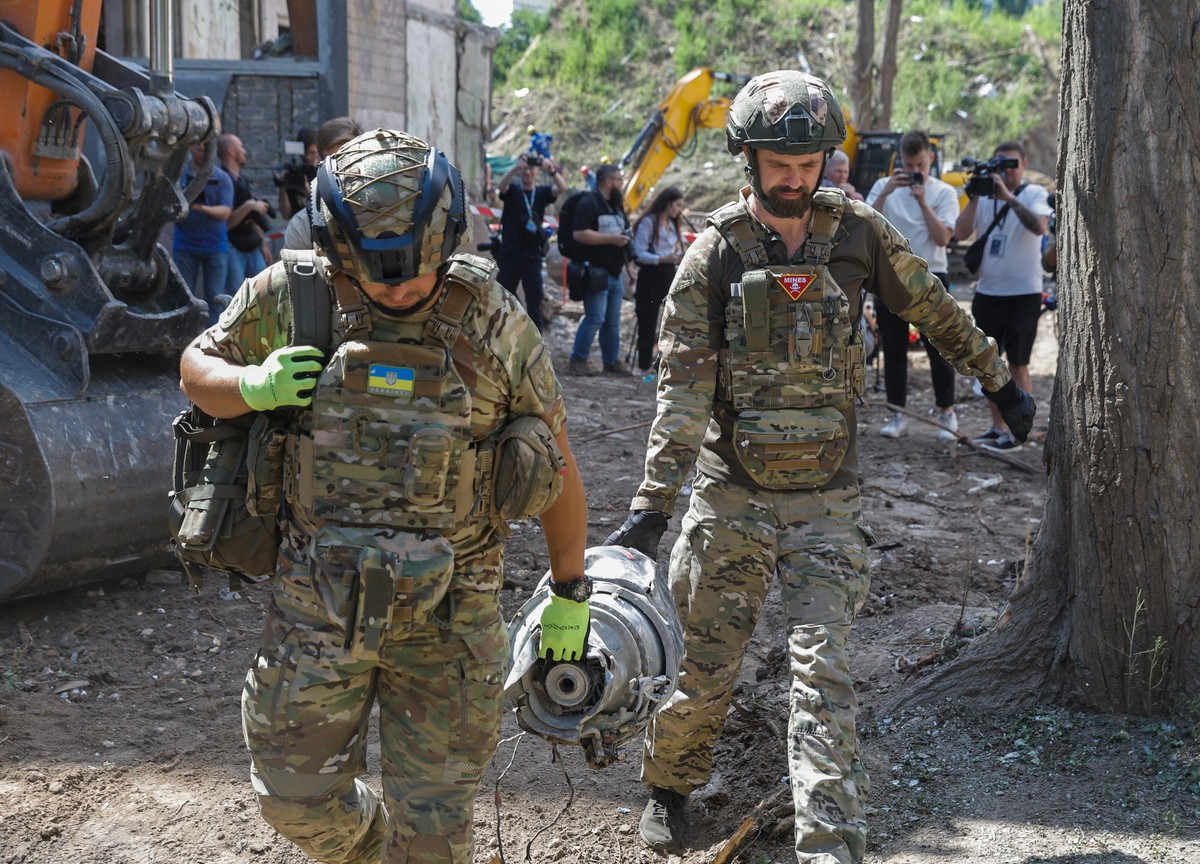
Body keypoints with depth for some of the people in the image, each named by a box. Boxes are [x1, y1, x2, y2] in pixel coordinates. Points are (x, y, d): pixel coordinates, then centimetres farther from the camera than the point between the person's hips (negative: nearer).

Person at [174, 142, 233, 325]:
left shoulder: (222, 178, 1)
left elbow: (225, 212, -8)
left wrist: (203, 208, -25)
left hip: (215, 246, 0)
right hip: (185, 245, 0)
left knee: (215, 298, 0)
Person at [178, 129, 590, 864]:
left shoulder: (492, 321, -8)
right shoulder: (290, 300, -6)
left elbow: (557, 463, 2)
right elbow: (198, 367, 11)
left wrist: (570, 594, 8)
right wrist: (251, 386, -14)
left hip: (450, 611, -2)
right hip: (320, 601, 2)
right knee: (298, 796, 12)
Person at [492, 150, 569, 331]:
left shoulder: (542, 192, 6)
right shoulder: (512, 189, 4)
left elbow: (562, 189, -13)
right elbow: (500, 187, -19)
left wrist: (552, 170, -35)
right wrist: (516, 168, -39)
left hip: (532, 256, 0)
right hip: (509, 255, 0)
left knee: (534, 303, -2)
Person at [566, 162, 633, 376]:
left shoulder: (616, 205, 19)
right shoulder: (589, 203, -10)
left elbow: (624, 231, 35)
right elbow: (579, 234, -21)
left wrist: (627, 238, 14)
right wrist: (611, 239, -20)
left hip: (615, 272, 9)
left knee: (612, 320, 11)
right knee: (595, 318, -12)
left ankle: (612, 361, 17)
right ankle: (577, 360, -5)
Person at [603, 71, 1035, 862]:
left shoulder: (857, 232, -1)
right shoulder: (716, 254, -7)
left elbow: (933, 309, 14)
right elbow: (684, 385, -12)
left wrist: (1000, 382, 21)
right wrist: (651, 506, -19)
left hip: (828, 499, 1)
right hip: (732, 493, -1)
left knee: (823, 675, -8)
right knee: (705, 669, 8)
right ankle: (669, 787, 35)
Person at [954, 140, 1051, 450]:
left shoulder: (1034, 194, -5)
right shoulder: (985, 196, 6)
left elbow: (1039, 226, -25)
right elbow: (961, 233, -5)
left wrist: (1009, 197, -31)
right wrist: (975, 198, -16)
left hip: (1023, 293, -5)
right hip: (987, 291, 5)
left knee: (1018, 364, 0)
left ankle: (1016, 431, 5)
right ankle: (998, 427, 22)